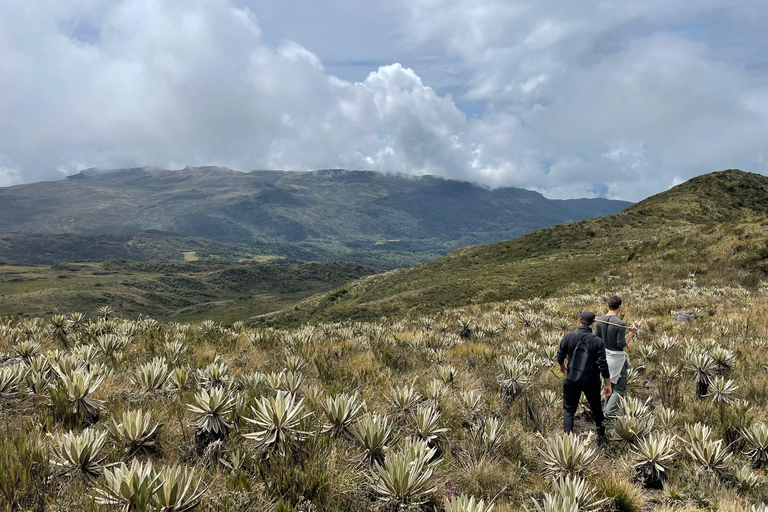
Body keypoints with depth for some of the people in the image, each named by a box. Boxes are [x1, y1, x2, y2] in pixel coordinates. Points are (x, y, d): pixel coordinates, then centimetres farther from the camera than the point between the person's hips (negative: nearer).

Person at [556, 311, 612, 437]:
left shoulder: (568, 337, -11)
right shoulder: (597, 342, -13)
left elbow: (560, 356, -3)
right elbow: (603, 365, -12)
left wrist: (562, 366, 20)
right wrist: (608, 384, -2)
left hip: (572, 380, -1)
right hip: (591, 382, 1)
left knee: (568, 410, 11)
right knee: (596, 407, 24)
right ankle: (601, 433, 43)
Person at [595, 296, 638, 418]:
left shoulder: (599, 320, -5)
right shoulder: (620, 324, -22)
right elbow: (621, 344, -18)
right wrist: (632, 333, -10)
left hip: (604, 356, 6)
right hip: (617, 358, -6)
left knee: (609, 384, 22)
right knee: (619, 388, 5)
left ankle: (607, 409, 31)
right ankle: (609, 413, -1)